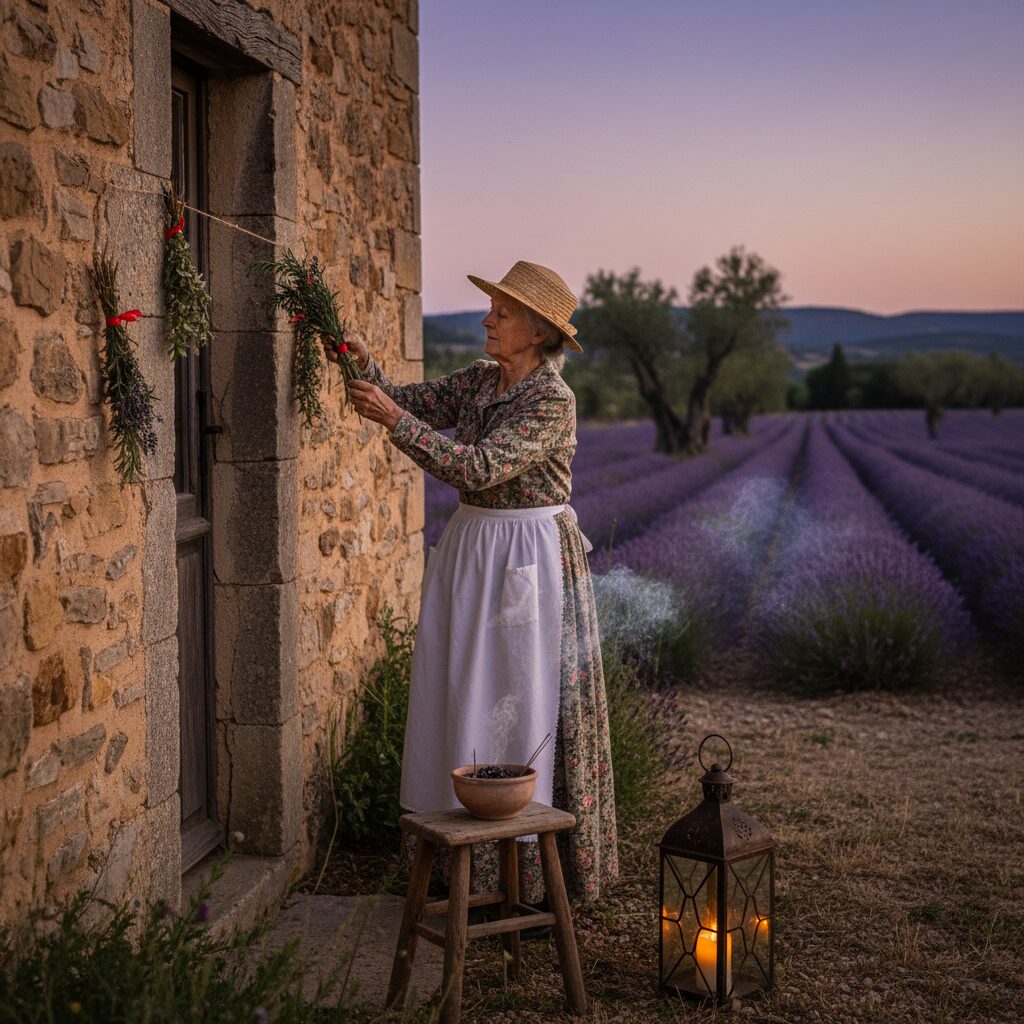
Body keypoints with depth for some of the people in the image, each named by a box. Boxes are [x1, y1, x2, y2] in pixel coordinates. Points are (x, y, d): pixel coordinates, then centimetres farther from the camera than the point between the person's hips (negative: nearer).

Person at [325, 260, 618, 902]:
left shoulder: (554, 399, -16)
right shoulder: (480, 382, 8)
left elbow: (479, 467, -25)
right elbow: (407, 402, 5)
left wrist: (394, 419, -27)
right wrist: (365, 363, -13)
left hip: (530, 559, -8)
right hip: (470, 550, 8)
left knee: (527, 707, -1)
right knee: (466, 701, 11)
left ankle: (538, 872, 12)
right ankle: (475, 859, 24)